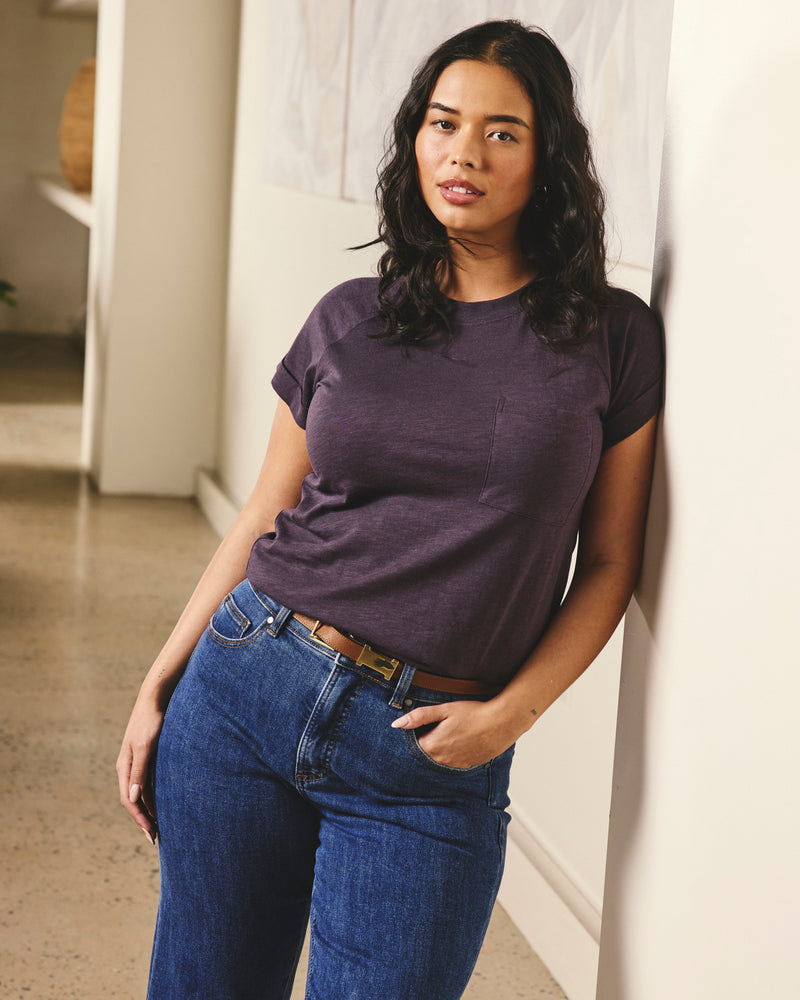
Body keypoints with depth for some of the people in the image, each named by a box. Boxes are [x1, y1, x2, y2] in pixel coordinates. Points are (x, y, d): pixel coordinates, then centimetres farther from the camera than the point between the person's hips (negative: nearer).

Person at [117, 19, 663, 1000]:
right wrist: (158, 687, 7)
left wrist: (513, 711, -10)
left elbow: (609, 563, 3)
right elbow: (263, 519, 10)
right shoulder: (349, 320, 5)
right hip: (245, 683, 2)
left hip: (431, 755, -2)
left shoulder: (612, 339, 0)